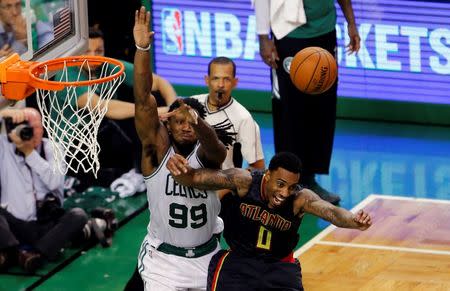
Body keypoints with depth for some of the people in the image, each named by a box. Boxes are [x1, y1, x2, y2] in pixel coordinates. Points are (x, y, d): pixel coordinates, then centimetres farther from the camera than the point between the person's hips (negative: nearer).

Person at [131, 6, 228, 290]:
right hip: (164, 258, -2)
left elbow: (214, 145, -35)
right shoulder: (157, 147, -10)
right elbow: (143, 99, -22)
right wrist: (142, 48, -34)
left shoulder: (206, 154, -9)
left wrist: (195, 121, -57)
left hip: (206, 256, 2)